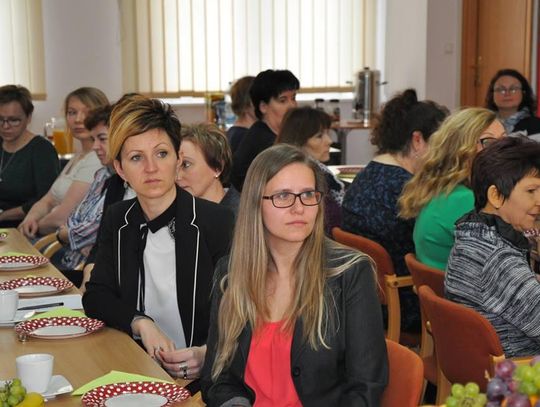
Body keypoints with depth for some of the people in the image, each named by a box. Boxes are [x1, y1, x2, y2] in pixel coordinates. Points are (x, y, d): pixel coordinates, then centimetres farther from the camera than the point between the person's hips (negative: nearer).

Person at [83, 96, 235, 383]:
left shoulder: (219, 222, -10)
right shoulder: (117, 221, 8)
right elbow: (96, 297, 8)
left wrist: (207, 355, -25)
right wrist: (141, 324, -11)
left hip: (198, 377, -4)